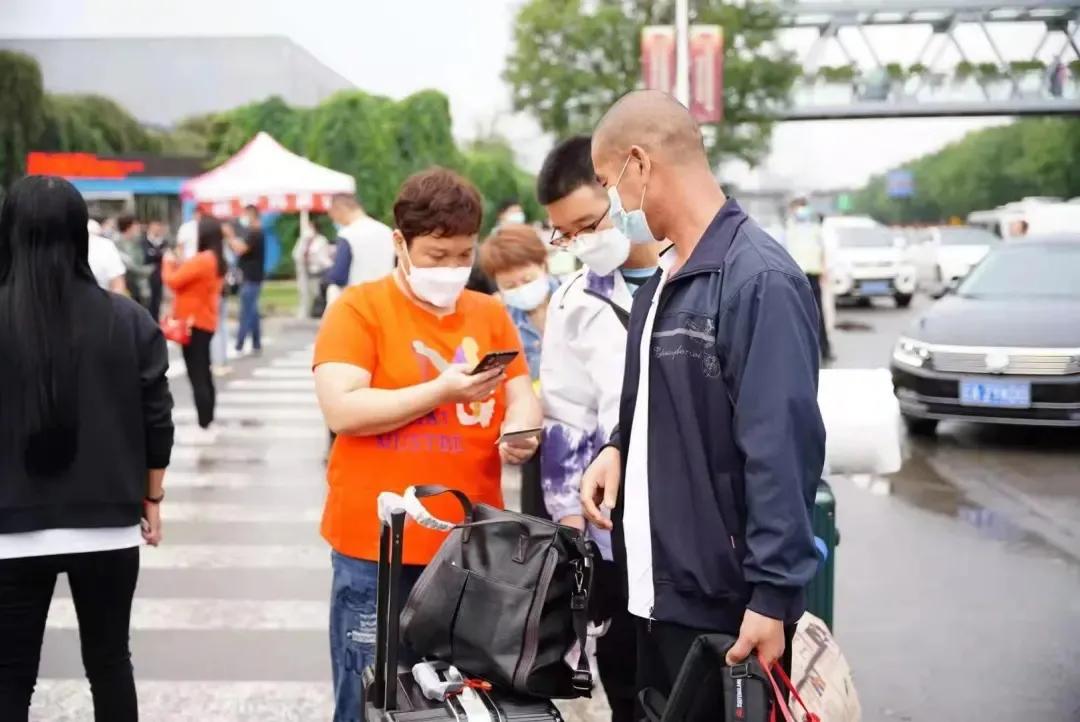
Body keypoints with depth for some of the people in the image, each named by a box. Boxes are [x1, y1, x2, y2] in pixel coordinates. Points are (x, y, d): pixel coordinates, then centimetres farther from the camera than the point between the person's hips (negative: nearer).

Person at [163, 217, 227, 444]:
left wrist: (168, 263, 1)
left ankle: (204, 429, -7)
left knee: (196, 377, -7)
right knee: (204, 375, 14)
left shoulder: (202, 260, -20)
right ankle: (208, 426, 21)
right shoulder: (216, 261, 10)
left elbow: (173, 281, -17)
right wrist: (179, 265, 5)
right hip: (205, 323, 10)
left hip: (194, 324, -10)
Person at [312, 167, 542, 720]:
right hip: (378, 548, -4)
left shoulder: (490, 313, 10)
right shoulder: (358, 308, -5)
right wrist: (441, 391, -19)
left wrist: (522, 431, -15)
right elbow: (341, 410, -15)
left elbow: (523, 397, 8)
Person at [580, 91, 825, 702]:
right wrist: (619, 448, 2)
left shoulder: (760, 281, -17)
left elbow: (781, 449, -21)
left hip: (728, 606, -9)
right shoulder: (663, 281, 11)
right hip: (658, 591, 9)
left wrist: (773, 594, -23)